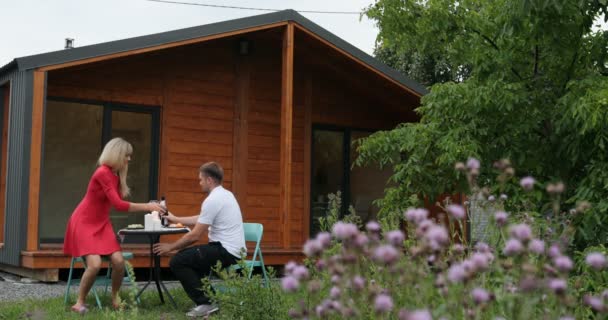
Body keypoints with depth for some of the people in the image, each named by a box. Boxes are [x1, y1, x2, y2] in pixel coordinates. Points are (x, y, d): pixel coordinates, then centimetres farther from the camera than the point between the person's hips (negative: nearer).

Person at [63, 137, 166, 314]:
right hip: (84, 223, -7)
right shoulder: (102, 173, -21)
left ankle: (115, 298, 7)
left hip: (102, 224, 7)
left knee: (119, 261, -13)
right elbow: (118, 204, -27)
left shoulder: (117, 175, 6)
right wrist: (148, 206, -24)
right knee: (95, 264, -24)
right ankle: (79, 302, -4)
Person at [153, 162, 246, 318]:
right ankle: (211, 298, 17)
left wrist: (170, 247, -1)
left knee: (178, 261, -7)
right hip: (232, 251, 10)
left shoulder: (212, 200, -17)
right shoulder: (224, 194, 14)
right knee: (189, 257, 23)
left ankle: (205, 303, -7)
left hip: (225, 252, -10)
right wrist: (175, 219, 32)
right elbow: (201, 219, 26)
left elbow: (195, 235, -14)